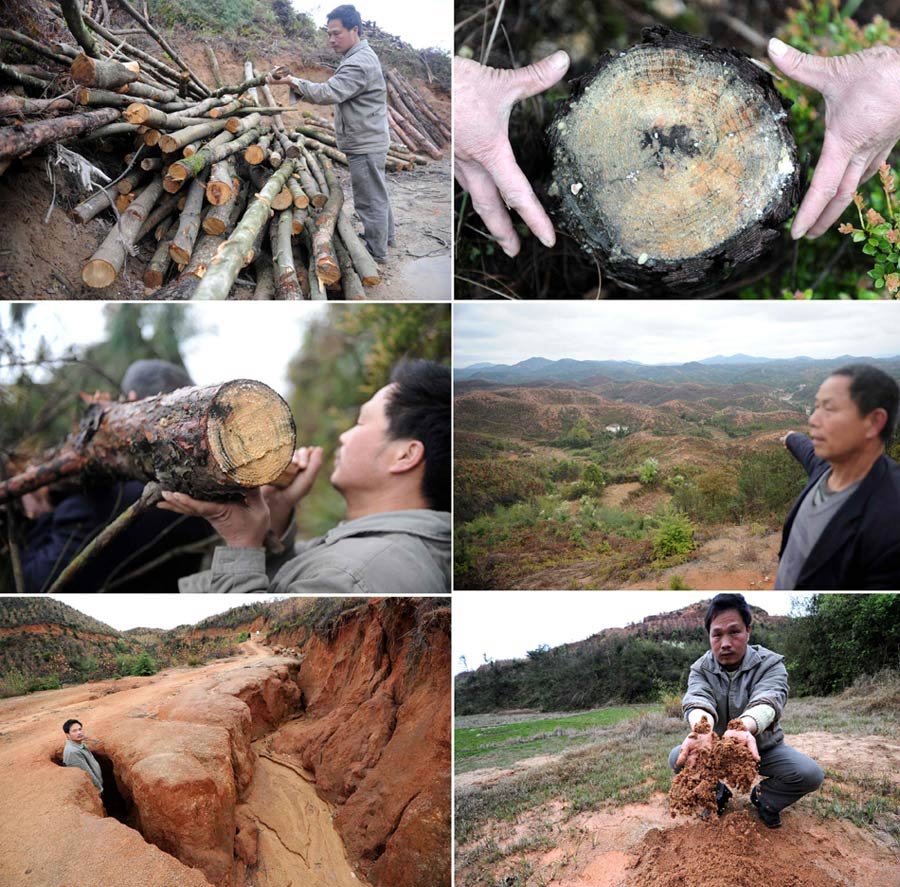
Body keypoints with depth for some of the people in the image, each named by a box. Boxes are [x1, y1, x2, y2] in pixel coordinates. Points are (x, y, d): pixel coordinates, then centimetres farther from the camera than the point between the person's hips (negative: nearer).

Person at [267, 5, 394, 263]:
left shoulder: (359, 63, -24)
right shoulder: (360, 56, 12)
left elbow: (327, 93, -32)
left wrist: (292, 82, -30)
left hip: (365, 144, -11)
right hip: (368, 140, 11)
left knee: (369, 198, -2)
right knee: (377, 193, 22)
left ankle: (376, 252, 7)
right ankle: (384, 236, 36)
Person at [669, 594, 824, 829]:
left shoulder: (771, 664, -17)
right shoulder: (701, 669, -11)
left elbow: (766, 703, -39)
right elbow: (697, 703, -34)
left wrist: (743, 727, -64)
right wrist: (702, 730, -61)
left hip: (764, 747, -1)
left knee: (810, 774, -26)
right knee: (677, 757, -25)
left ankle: (764, 797, 6)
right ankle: (717, 792, 6)